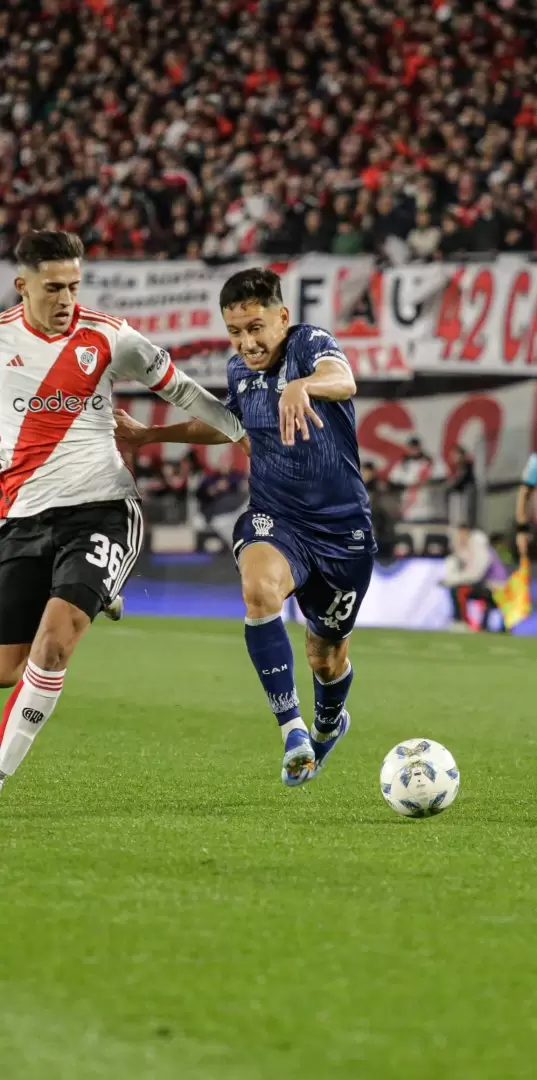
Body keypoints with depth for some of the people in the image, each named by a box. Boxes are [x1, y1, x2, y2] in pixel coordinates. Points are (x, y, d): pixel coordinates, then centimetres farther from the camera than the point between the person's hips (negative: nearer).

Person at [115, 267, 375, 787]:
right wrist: (150, 434, 23)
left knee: (327, 654, 13)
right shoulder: (239, 370, 2)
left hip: (342, 526, -3)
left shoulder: (310, 343, -16)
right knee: (259, 586, -34)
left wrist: (302, 385, -64)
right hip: (274, 518, 3)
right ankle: (292, 729, -30)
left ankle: (329, 722, 51)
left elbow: (343, 380, -42)